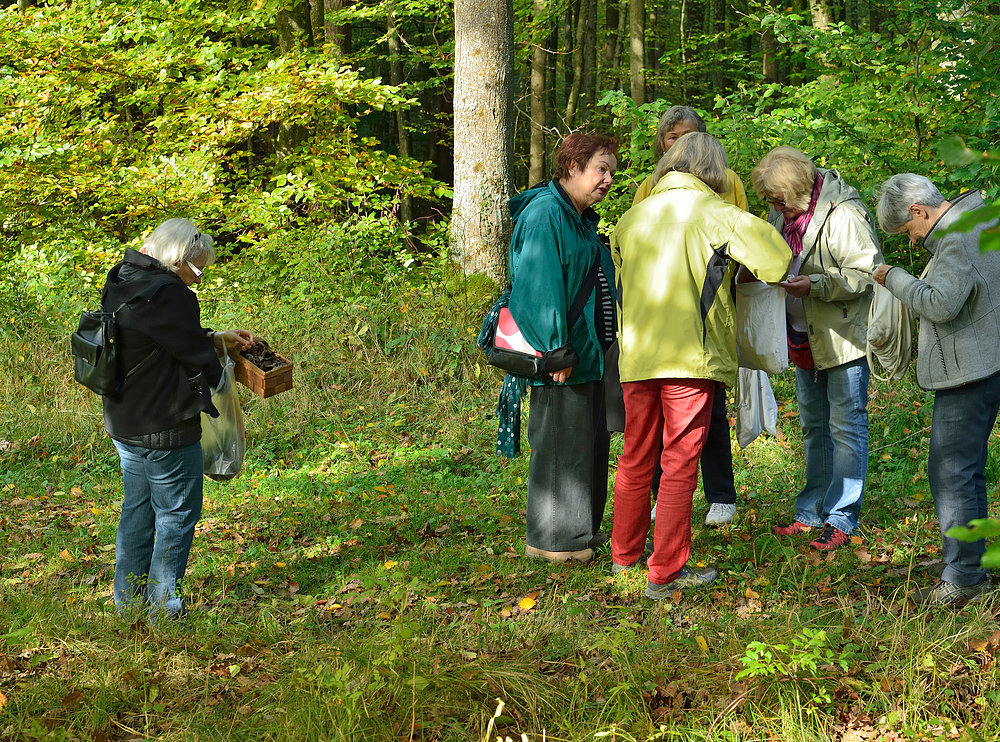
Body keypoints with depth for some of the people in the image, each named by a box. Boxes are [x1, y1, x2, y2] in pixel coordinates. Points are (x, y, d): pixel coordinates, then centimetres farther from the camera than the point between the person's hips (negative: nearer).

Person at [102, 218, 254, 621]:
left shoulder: (122, 285, 6)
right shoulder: (167, 293, -24)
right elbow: (194, 353, -15)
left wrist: (216, 337, 15)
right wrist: (218, 376, 5)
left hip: (124, 423, 10)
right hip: (165, 429, -10)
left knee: (138, 509, 21)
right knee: (176, 514, 4)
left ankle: (129, 600, 31)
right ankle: (163, 609, 11)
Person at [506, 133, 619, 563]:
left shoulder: (582, 220, 17)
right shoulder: (544, 214, -16)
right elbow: (539, 287, -23)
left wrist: (606, 342, 23)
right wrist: (556, 349, -24)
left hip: (588, 353, 10)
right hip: (561, 361, -10)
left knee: (592, 441, 17)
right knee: (560, 443, -4)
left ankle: (583, 530, 29)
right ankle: (553, 540, 5)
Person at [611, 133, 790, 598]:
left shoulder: (633, 217, 11)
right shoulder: (714, 213, -6)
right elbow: (776, 257, -12)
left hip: (635, 355, 5)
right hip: (690, 356, -5)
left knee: (636, 458, 19)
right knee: (680, 463, 1)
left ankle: (624, 554, 31)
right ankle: (666, 572, 2)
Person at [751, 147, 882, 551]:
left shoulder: (843, 215, -21)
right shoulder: (783, 213, 5)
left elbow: (866, 273, -21)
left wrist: (815, 285, -30)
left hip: (844, 337, -8)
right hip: (806, 339, 8)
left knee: (846, 426, -2)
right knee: (814, 428, 16)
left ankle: (842, 518, 4)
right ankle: (811, 513, 26)